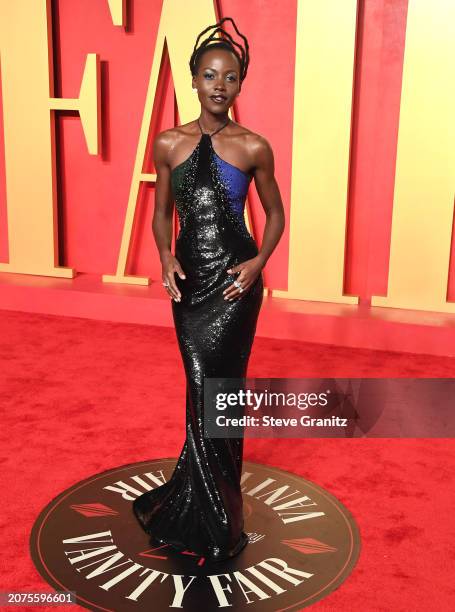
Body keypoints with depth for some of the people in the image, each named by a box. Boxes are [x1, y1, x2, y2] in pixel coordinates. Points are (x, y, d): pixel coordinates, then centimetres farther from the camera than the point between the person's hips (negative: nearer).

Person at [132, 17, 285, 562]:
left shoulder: (253, 147, -2)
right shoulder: (168, 143, 4)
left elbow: (274, 212, 7)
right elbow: (161, 212, 12)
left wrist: (259, 262, -9)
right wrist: (165, 256, -6)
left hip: (235, 280, -2)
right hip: (190, 279, 2)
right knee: (206, 388, 8)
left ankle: (201, 509, 19)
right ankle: (217, 517, 27)